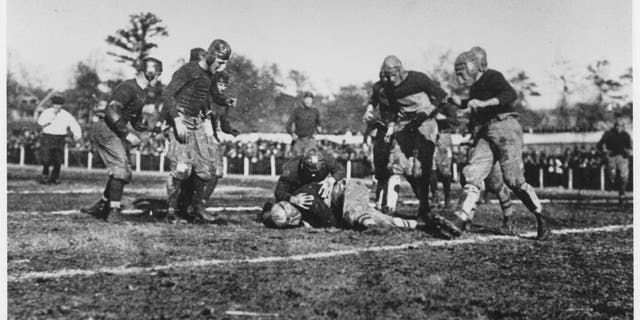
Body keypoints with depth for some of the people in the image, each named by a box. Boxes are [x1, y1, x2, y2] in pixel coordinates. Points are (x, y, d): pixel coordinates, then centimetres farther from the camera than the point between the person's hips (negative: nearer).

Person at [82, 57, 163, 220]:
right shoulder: (128, 88, -18)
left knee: (123, 173, 11)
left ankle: (101, 207, 21)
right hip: (107, 131, -10)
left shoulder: (141, 93, 14)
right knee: (121, 169, -17)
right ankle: (114, 211, -15)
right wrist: (127, 134, -30)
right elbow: (111, 111, -29)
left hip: (118, 133, 10)